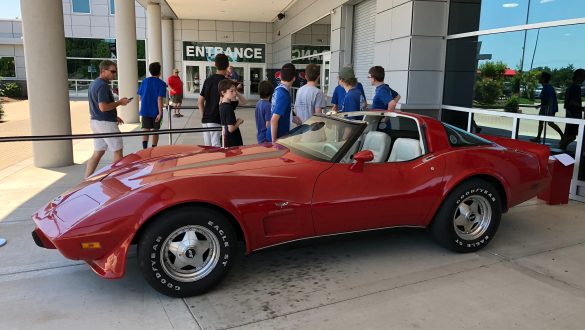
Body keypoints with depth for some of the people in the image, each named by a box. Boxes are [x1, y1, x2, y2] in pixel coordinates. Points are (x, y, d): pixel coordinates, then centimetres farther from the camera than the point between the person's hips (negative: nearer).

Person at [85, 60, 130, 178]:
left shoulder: (94, 84, 15)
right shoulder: (103, 85, -17)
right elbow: (103, 107, -25)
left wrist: (114, 117, 21)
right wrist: (119, 102, -13)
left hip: (95, 121, 10)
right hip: (106, 123, -10)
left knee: (97, 153, 12)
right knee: (118, 152, 3)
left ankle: (87, 180, 12)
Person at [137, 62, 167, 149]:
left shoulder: (144, 81, 6)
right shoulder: (161, 83, -7)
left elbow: (140, 97, 11)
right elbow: (160, 99, -16)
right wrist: (160, 112, -16)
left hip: (145, 110, 2)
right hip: (156, 111, -2)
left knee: (145, 130, -2)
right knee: (155, 131, 11)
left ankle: (145, 148, -21)